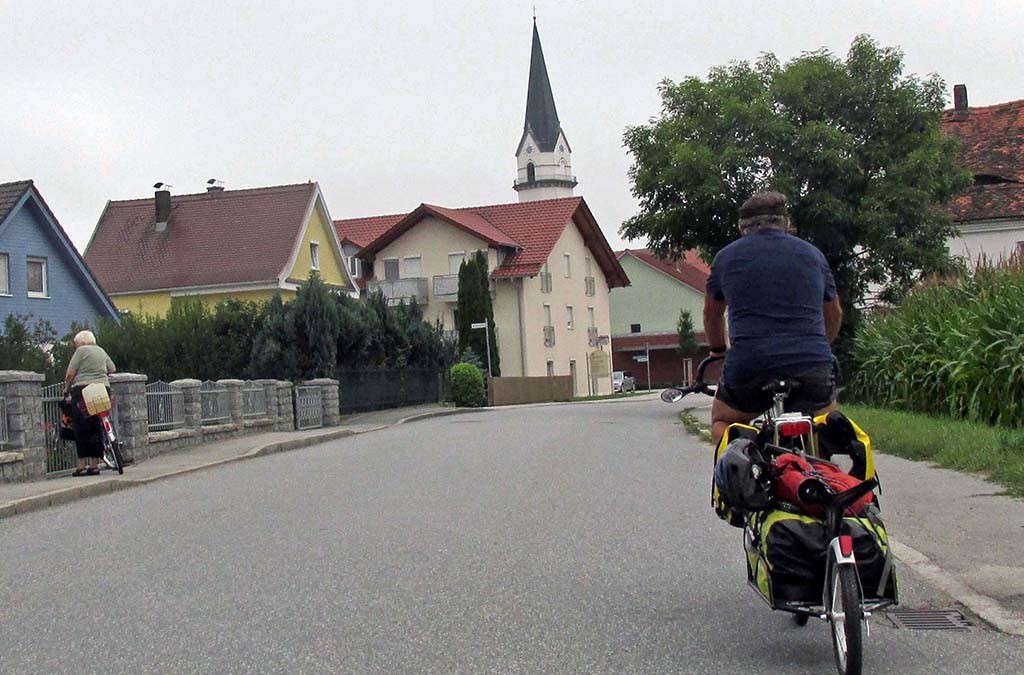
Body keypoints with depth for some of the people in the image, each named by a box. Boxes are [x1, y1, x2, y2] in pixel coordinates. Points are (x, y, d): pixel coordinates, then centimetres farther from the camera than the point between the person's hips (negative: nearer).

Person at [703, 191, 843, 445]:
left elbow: (712, 314, 28)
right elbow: (834, 314, 30)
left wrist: (718, 349, 47)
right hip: (814, 371, 2)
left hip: (748, 368, -1)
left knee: (721, 423, 23)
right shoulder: (812, 253, 18)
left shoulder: (726, 256, 13)